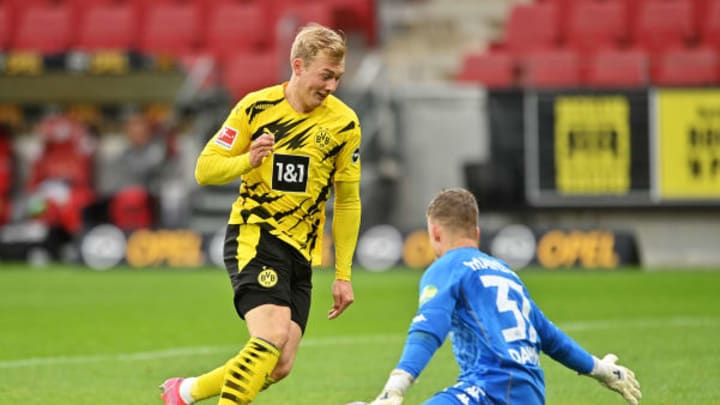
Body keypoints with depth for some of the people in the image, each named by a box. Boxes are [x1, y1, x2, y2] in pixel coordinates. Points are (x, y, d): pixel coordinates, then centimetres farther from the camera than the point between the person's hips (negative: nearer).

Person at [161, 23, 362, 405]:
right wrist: (248, 160, -21)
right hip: (253, 238, -4)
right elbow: (205, 169, 0)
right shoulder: (256, 107, -5)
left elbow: (347, 202, 8)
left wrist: (343, 274, 6)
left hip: (301, 250, 4)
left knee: (280, 366, -3)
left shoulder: (344, 123, 0)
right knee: (273, 334, -26)